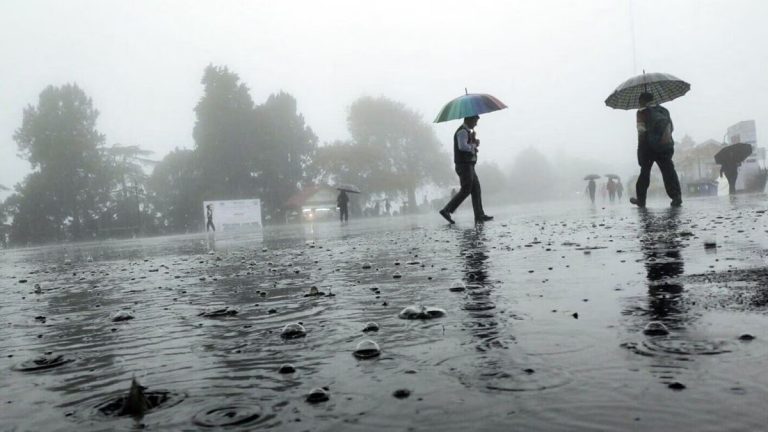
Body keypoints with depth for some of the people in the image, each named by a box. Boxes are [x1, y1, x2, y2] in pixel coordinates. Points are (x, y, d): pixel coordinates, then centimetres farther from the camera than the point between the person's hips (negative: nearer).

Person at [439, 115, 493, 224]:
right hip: (464, 165, -10)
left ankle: (479, 215, 10)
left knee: (476, 189, 8)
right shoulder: (462, 131, -13)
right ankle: (446, 210, -6)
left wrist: (475, 143, 1)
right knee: (465, 190, -9)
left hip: (469, 166, 10)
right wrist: (474, 145, -11)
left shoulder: (467, 131, 20)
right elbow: (462, 146, -28)